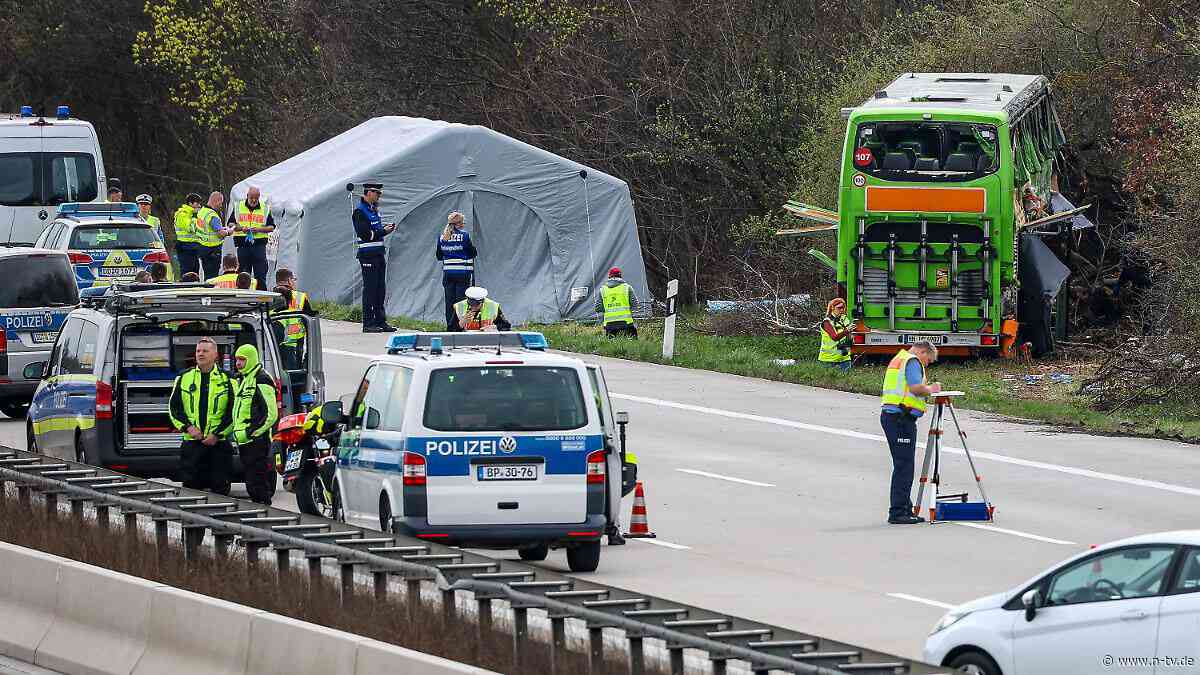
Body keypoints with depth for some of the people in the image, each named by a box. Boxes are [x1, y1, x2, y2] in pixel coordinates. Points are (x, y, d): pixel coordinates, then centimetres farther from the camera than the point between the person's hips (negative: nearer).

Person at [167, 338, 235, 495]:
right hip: (191, 443, 2)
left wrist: (217, 434, -10)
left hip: (218, 443, -2)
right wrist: (187, 427, -7)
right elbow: (174, 408, 9)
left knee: (220, 487, -1)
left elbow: (232, 412, 0)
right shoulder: (184, 379, 10)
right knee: (190, 487, 1)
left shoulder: (226, 380, 4)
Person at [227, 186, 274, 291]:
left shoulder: (265, 208, 6)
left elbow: (272, 227, 7)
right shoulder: (238, 206, 8)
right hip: (242, 245, 1)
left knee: (260, 276, -7)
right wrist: (241, 228, -10)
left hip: (259, 244, -1)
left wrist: (259, 229, -11)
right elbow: (230, 224, 9)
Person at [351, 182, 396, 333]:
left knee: (380, 289, 10)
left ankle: (380, 321, 15)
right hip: (368, 254, -9)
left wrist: (385, 228, 4)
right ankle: (368, 324, -4)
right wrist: (383, 231, -16)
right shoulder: (360, 211, -12)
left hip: (379, 253, 9)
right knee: (370, 288, -6)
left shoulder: (373, 209, 16)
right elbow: (365, 234, -19)